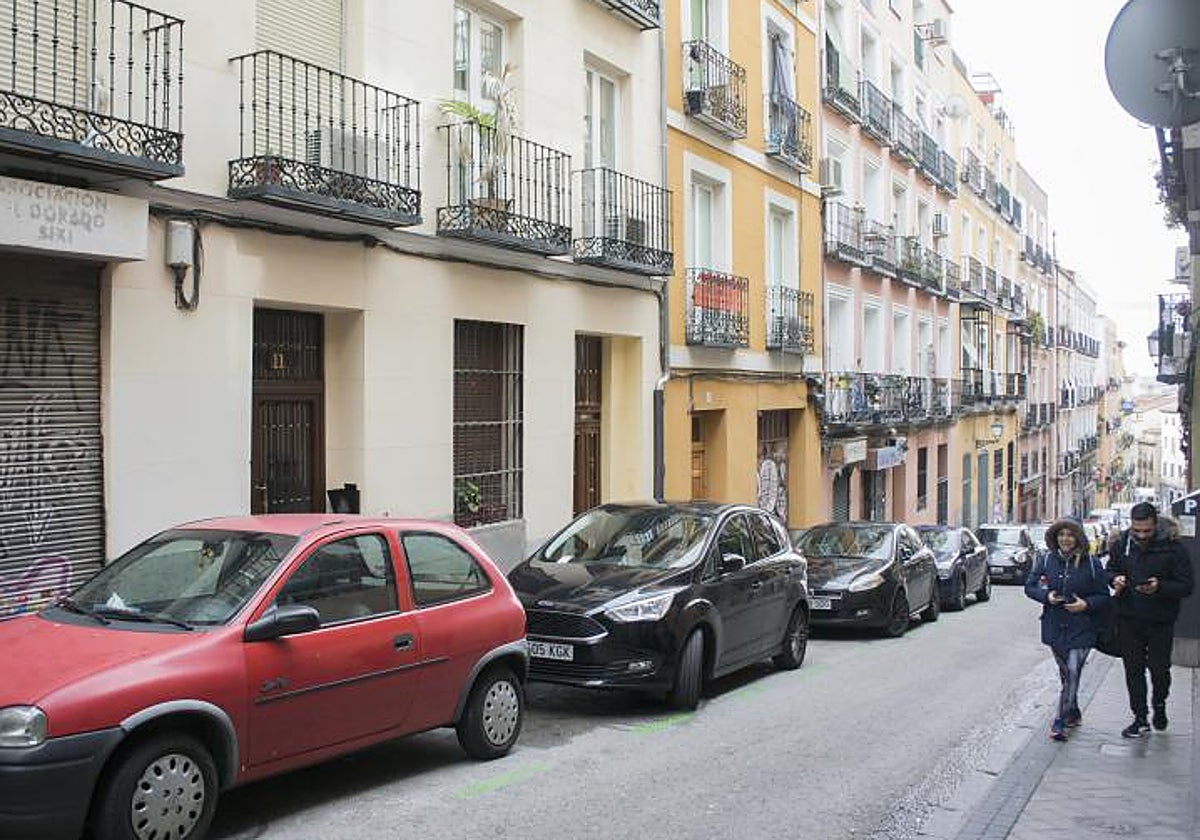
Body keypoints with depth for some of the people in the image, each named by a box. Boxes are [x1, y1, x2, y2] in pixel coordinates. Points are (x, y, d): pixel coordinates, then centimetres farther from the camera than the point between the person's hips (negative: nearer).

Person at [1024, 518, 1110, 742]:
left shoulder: (1091, 564, -4)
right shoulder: (1046, 560, 1)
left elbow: (1103, 596, 2)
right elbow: (1030, 586, 7)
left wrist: (1087, 604, -16)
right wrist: (1046, 596, -12)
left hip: (1081, 629, -2)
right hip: (1054, 628, 3)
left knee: (1073, 674, -10)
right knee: (1066, 674, 14)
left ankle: (1060, 722, -4)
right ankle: (1073, 714, 32)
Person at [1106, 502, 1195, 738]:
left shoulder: (1173, 547, -12)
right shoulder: (1121, 544, -1)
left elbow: (1186, 586, -11)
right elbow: (1110, 570, 14)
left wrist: (1160, 587, -28)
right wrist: (1114, 579, -9)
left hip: (1160, 621, -3)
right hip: (1128, 619, 3)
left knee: (1159, 668, 6)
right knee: (1133, 670, 8)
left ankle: (1160, 704, 36)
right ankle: (1140, 719, 19)